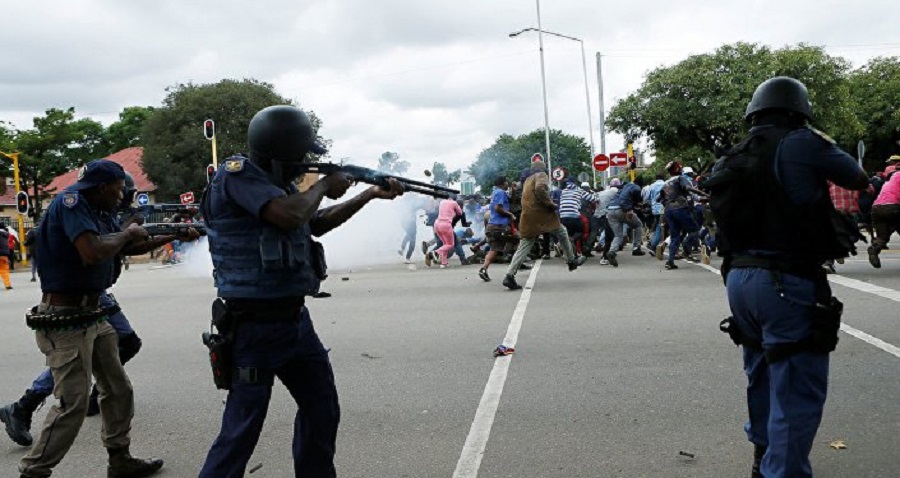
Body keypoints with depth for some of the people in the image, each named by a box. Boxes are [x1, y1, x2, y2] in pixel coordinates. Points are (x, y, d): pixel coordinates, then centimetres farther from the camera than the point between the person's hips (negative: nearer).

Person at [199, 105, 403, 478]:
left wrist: (371, 194, 22)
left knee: (323, 410, 18)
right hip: (255, 327, -9)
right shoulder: (236, 175, -15)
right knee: (242, 429, -2)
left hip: (296, 320, 9)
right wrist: (324, 186, -11)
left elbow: (317, 223, 24)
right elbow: (289, 216, -30)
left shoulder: (278, 183, 9)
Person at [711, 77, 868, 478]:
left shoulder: (732, 159, 10)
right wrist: (825, 147, 21)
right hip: (786, 282, -8)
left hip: (739, 277, 8)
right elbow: (859, 179, 4)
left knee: (763, 372, 24)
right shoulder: (801, 144, -8)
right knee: (798, 390, 0)